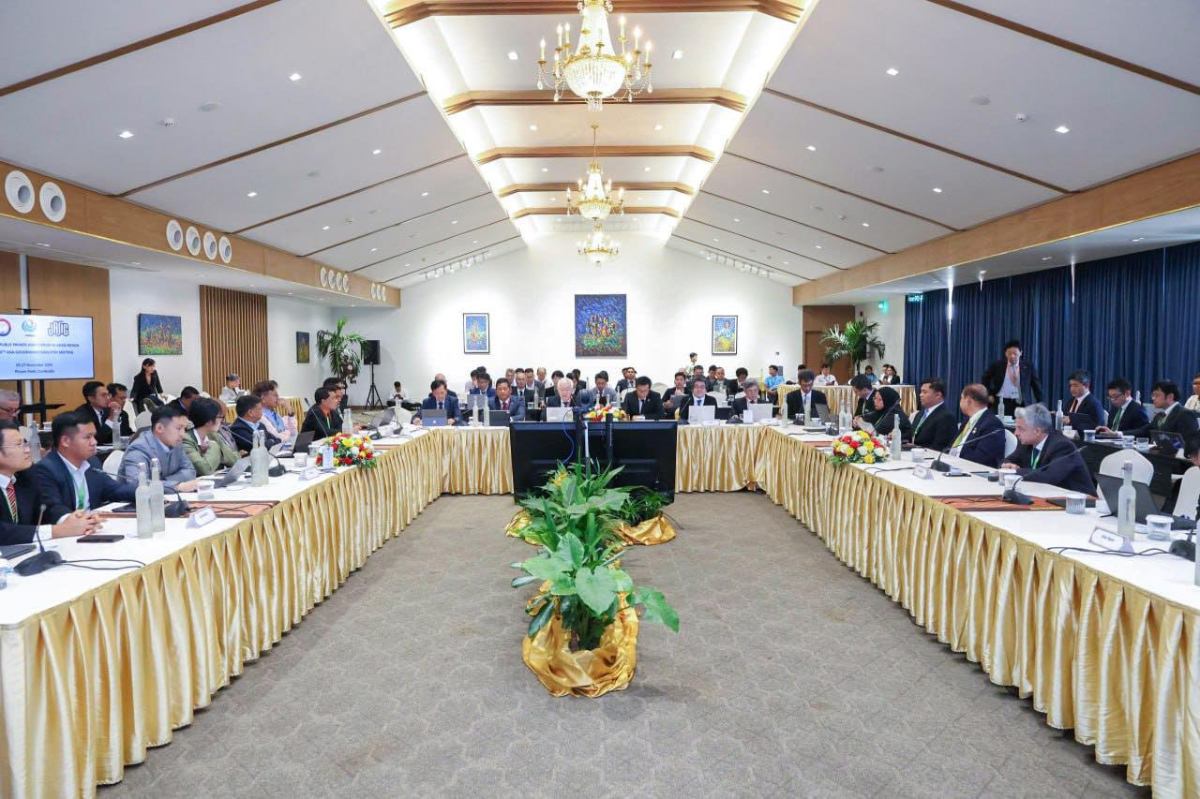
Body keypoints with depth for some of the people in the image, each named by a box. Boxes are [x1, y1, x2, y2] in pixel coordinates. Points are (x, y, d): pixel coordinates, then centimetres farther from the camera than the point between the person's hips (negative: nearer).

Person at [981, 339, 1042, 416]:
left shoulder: (1028, 366, 2)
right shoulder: (997, 365, 0)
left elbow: (1036, 385, 9)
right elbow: (985, 379, 13)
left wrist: (1040, 405, 7)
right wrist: (988, 395, 5)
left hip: (1022, 404, 1)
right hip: (1002, 403, -1)